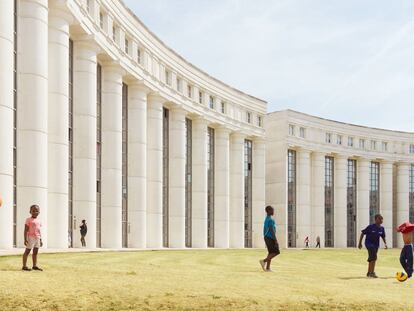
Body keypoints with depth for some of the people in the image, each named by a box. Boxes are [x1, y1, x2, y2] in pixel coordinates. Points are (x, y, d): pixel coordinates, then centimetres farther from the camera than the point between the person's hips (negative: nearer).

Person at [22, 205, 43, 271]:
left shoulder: (38, 221, 14)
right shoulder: (28, 220, -6)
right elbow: (26, 230, -9)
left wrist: (40, 240, 16)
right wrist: (25, 239, -16)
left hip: (37, 238, 7)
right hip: (31, 237, -7)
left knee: (35, 252, 10)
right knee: (27, 251, -2)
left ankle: (35, 265, 16)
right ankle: (24, 266, 0)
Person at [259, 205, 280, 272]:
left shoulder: (266, 219, 16)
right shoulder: (270, 220, -14)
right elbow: (272, 230, -21)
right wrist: (275, 240, -21)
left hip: (267, 238, 9)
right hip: (271, 238, -9)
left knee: (271, 252, 8)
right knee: (276, 252, -7)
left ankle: (267, 268, 2)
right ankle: (264, 261, -15)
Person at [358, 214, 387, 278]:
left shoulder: (382, 228, 0)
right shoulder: (371, 227, -15)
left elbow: (383, 236, 16)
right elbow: (362, 233, -7)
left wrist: (385, 243, -1)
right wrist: (360, 243, -7)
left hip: (376, 244, 6)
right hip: (369, 243, -6)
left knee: (371, 258, 15)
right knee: (374, 257, -19)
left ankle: (369, 273, 27)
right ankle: (372, 273, -14)